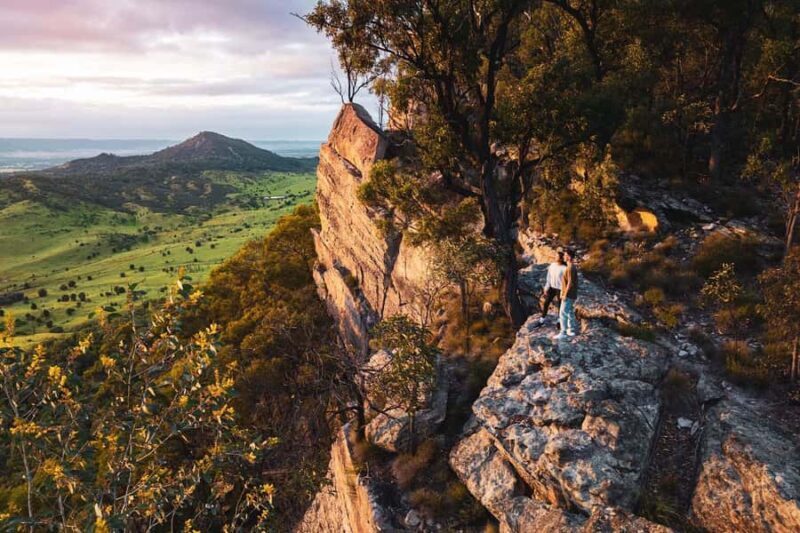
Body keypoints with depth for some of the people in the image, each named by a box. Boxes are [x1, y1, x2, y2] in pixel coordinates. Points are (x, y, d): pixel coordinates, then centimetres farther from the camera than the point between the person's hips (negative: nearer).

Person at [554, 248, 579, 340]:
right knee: (569, 313, 17)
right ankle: (572, 330, 24)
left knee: (562, 313, -6)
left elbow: (570, 283, -24)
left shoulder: (570, 268, -21)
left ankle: (563, 333, -3)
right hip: (571, 295, 10)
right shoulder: (572, 267, 10)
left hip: (568, 295, -10)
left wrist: (565, 294, -19)